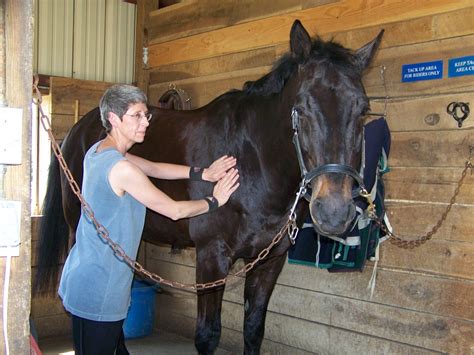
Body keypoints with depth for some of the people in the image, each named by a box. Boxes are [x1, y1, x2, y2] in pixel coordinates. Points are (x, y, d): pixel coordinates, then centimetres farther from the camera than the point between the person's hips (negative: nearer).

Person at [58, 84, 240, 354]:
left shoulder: (98, 151, 4)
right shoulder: (121, 168, -23)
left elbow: (154, 168, 11)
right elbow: (174, 211, -14)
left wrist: (202, 173, 3)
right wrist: (214, 200, 1)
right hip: (99, 291, -9)